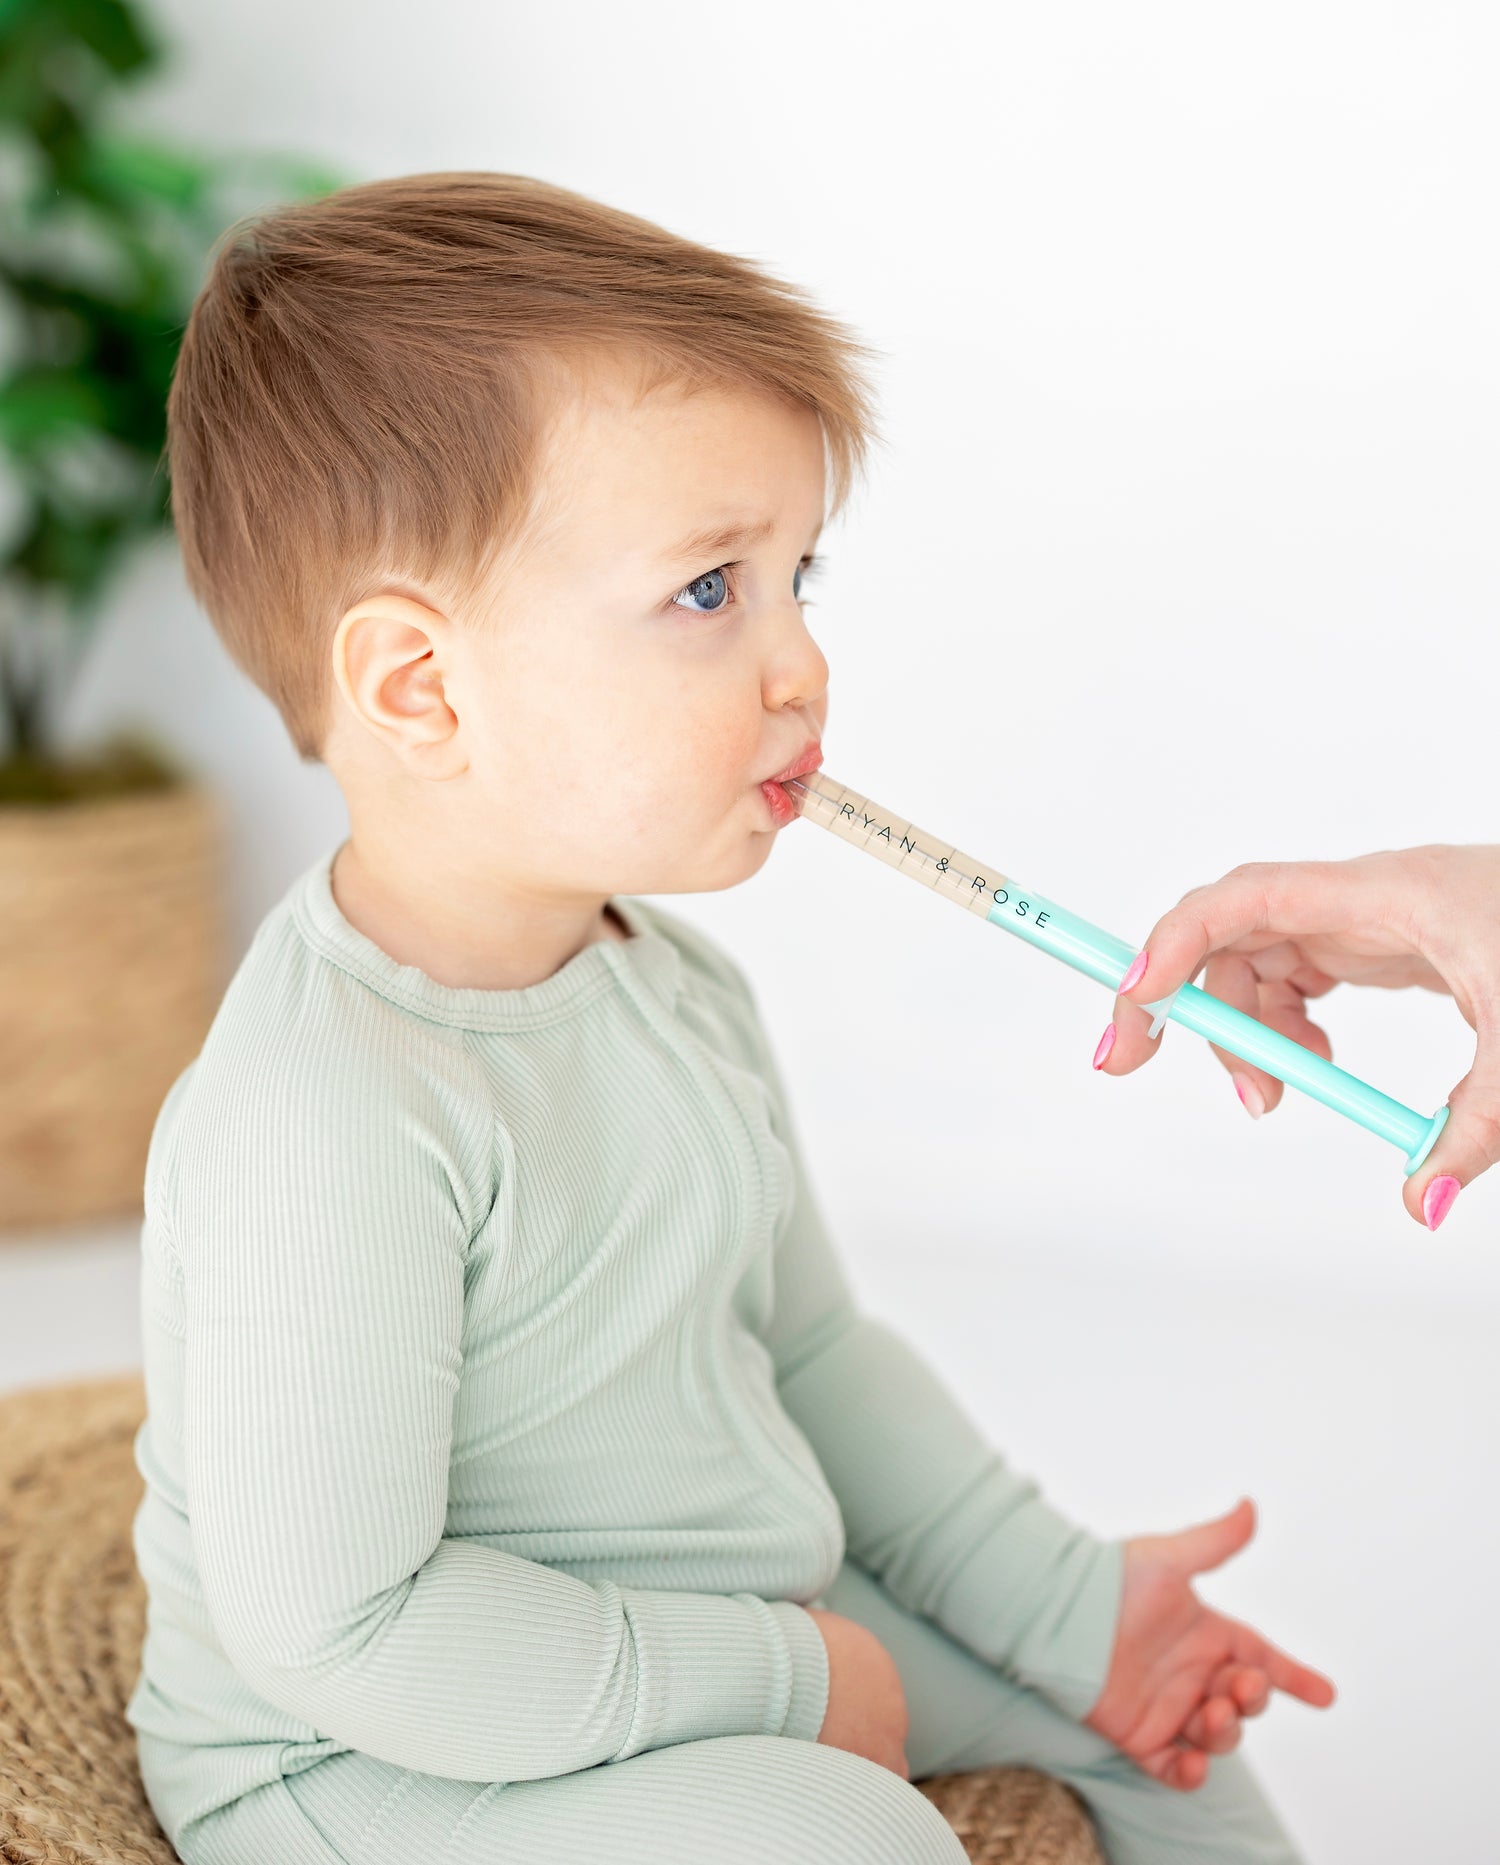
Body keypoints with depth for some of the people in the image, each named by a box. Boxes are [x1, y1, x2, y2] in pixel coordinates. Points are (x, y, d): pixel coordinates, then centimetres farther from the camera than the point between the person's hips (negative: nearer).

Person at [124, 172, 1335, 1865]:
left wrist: (1068, 1600, 7)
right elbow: (341, 1628, -29)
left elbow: (810, 1355, 11)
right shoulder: (329, 1111, -31)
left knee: (1128, 1695, 16)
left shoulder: (678, 991, -1)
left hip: (721, 1645, 9)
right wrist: (772, 1686, -22)